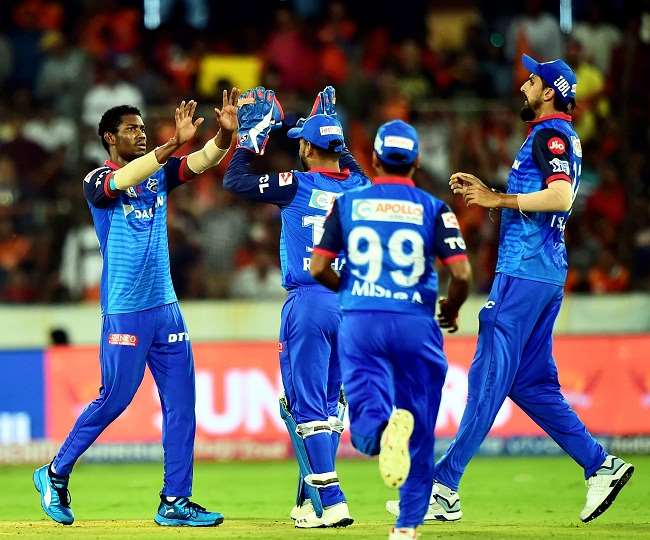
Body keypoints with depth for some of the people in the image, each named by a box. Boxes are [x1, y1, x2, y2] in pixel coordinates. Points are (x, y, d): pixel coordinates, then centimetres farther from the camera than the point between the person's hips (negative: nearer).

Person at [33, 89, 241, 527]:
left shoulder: (159, 173, 12)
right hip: (125, 312, -6)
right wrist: (173, 143, -38)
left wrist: (226, 134, -25)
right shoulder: (98, 181, -5)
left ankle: (175, 502, 4)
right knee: (114, 399, -2)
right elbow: (122, 179, -29)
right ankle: (56, 474, 17)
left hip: (166, 308, 6)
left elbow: (203, 161, -3)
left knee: (181, 403, 1)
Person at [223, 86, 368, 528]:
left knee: (307, 405, -4)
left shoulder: (297, 186, -9)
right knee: (331, 403, 15)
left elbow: (235, 181, 0)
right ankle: (311, 498, 21)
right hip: (353, 304, 6)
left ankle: (331, 503, -14)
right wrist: (332, 130, 38)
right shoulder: (359, 188, 6)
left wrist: (252, 137, 11)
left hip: (309, 303, -6)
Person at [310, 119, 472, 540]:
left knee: (366, 420, -2)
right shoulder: (433, 209, 2)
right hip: (416, 325, 0)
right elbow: (462, 273, -6)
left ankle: (382, 428, -38)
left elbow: (319, 268, 3)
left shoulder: (348, 204, 6)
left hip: (360, 322, 0)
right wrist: (452, 309, 14)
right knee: (420, 431, 12)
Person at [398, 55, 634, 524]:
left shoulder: (550, 133, -9)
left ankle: (444, 489, -10)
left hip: (525, 272, -10)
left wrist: (497, 199, -18)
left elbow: (560, 197, -24)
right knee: (531, 383, 12)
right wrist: (485, 191, 16)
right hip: (545, 275, 10)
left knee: (489, 378, -9)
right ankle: (601, 465, 8)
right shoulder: (561, 138, 21)